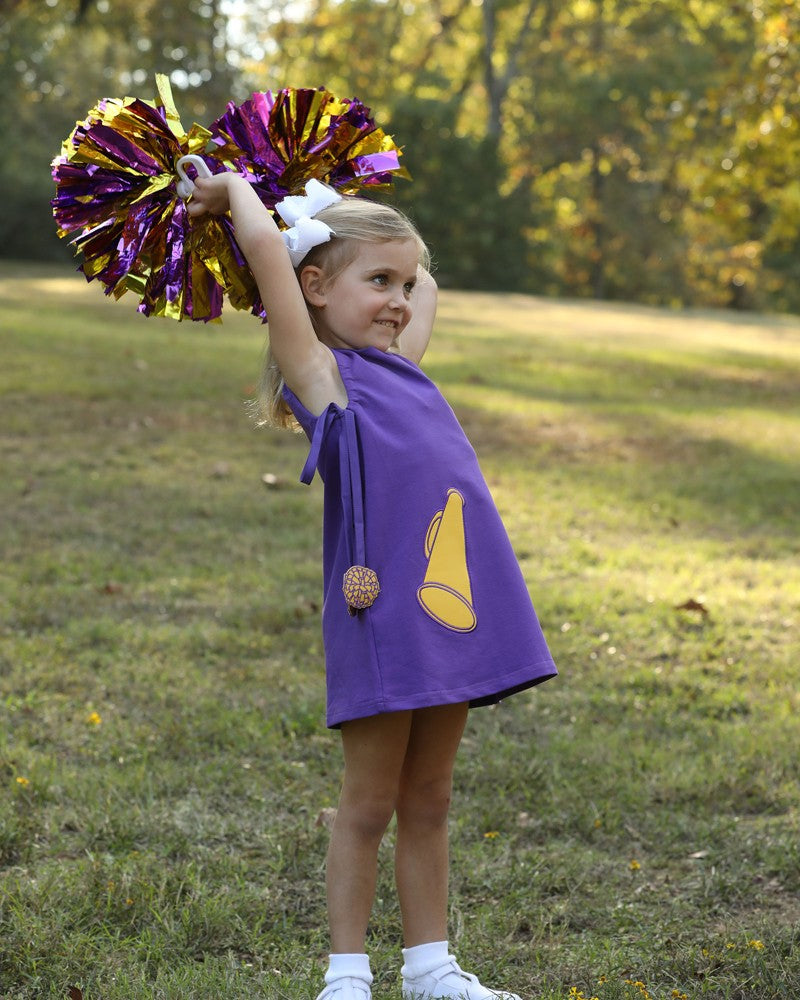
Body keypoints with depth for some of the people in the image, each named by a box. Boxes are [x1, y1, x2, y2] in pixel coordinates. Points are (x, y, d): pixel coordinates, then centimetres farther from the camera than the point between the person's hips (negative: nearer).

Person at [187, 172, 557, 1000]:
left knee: (427, 801, 16)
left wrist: (343, 224, 25)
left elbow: (423, 282, 34)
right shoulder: (322, 372, -6)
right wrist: (236, 190, 1)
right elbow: (265, 244, -17)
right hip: (383, 618, -7)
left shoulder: (396, 364, 14)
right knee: (368, 805, 5)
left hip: (452, 612, 7)